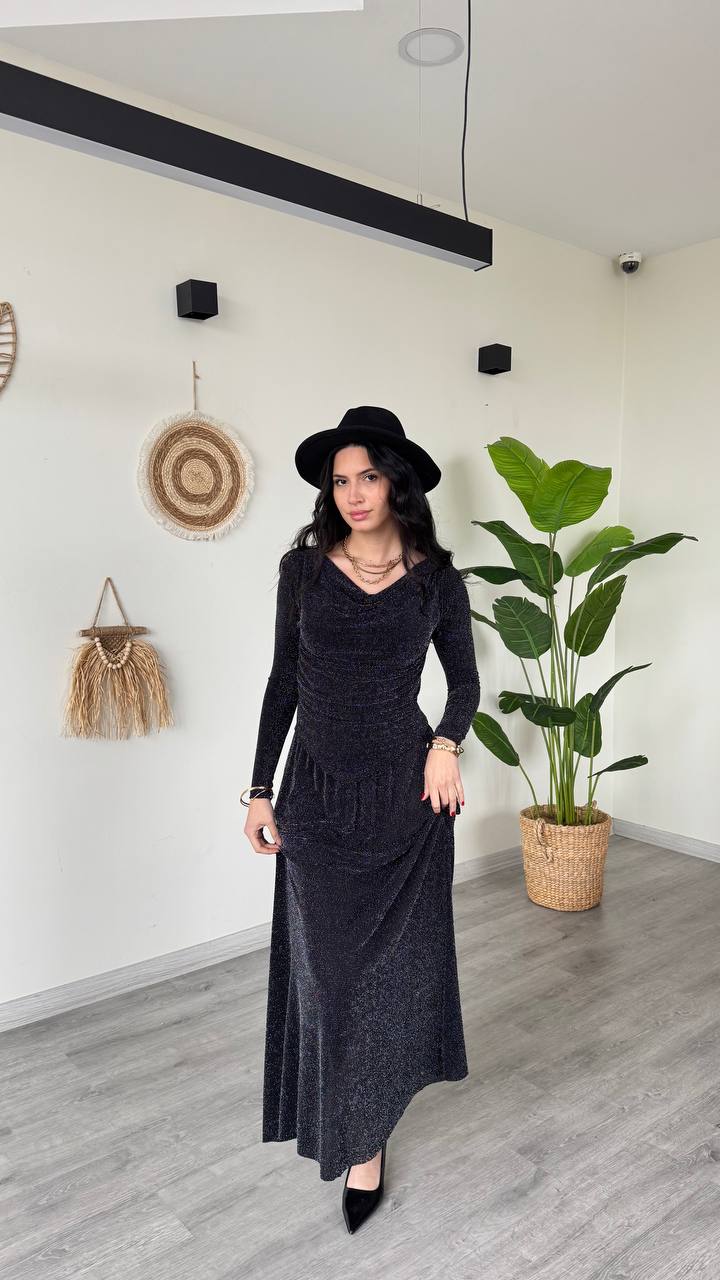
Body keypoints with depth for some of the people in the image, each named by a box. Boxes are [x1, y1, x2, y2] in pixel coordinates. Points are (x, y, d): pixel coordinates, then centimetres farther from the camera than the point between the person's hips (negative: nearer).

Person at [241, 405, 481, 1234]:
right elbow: (283, 681, 3)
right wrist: (261, 789, 2)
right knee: (327, 962, 7)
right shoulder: (303, 567, -1)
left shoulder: (435, 577, -2)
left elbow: (465, 679, 9)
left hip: (404, 790, 0)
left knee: (394, 955, 10)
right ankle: (355, 1132, 30)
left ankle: (366, 1139, 31)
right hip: (318, 793, 0)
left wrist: (446, 741, -10)